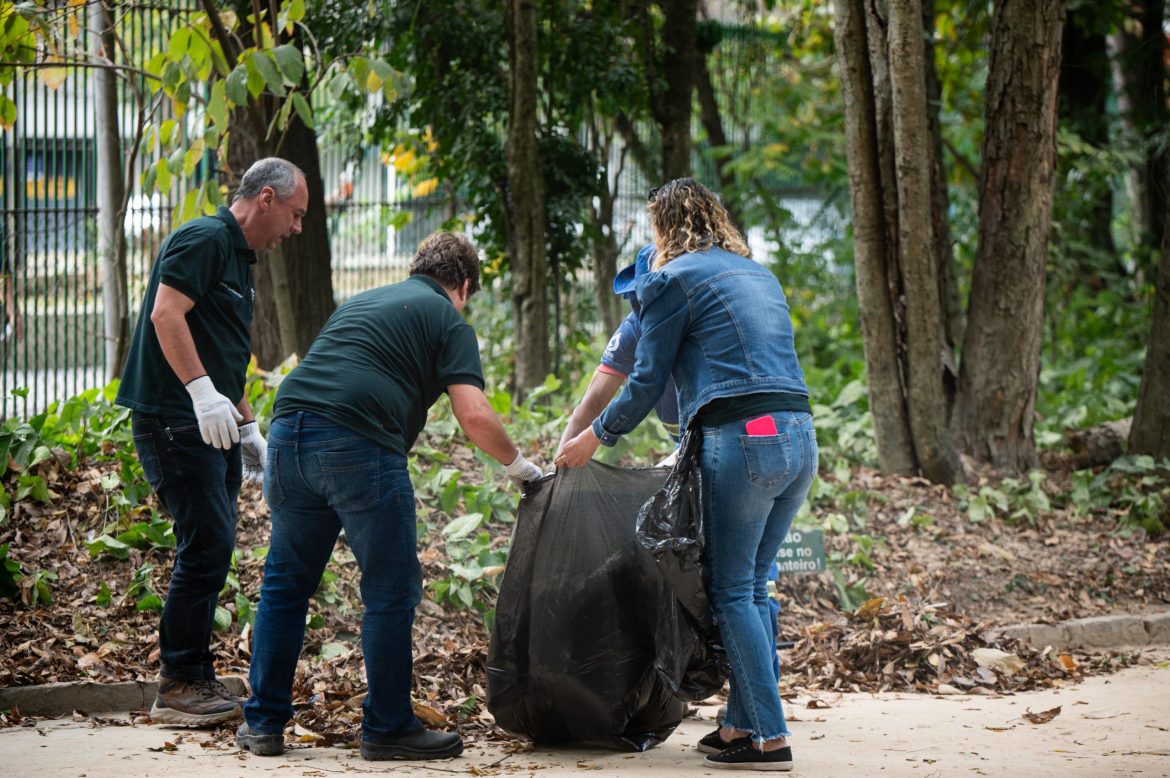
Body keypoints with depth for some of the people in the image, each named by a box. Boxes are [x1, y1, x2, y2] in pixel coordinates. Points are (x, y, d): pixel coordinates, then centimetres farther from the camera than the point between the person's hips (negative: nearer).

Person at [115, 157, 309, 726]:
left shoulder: (240, 259, 21)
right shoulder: (204, 240, -10)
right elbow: (166, 314, -22)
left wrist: (247, 428, 25)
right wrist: (203, 392, -28)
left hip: (212, 426, 10)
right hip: (175, 420, -10)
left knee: (211, 551, 10)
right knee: (207, 546, -11)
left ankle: (197, 680, 17)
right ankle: (177, 688, -6)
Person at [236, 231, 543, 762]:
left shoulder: (361, 302, 30)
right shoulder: (447, 319, 9)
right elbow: (474, 416, -3)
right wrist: (517, 464, 13)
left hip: (288, 426, 7)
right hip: (358, 443, -7)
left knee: (285, 581, 17)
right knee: (391, 593, 6)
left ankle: (263, 722, 20)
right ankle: (387, 728, 12)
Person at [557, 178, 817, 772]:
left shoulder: (672, 280, 1)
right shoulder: (757, 274, 23)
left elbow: (647, 381, 2)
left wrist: (594, 437, 16)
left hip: (743, 439, -7)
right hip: (800, 436, 7)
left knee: (731, 592, -1)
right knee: (752, 587, 14)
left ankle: (769, 737, -4)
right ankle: (741, 722, 16)